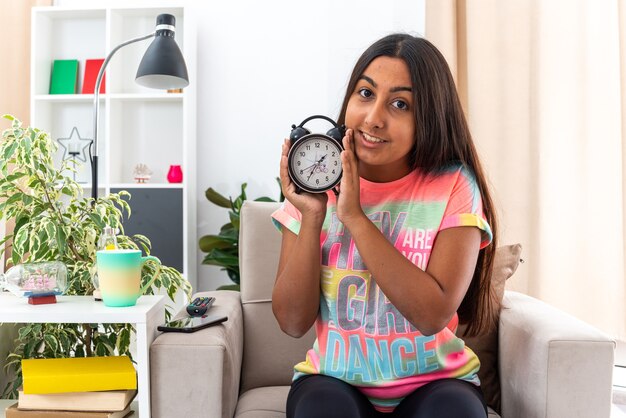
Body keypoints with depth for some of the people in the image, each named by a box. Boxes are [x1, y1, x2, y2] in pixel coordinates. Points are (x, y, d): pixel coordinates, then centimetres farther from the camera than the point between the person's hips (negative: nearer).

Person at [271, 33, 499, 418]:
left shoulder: (454, 185, -10)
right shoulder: (317, 182, -5)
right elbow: (293, 322, -8)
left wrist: (354, 215, -23)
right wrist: (311, 216, -20)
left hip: (435, 380, 0)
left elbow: (434, 314, -20)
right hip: (334, 379, 1)